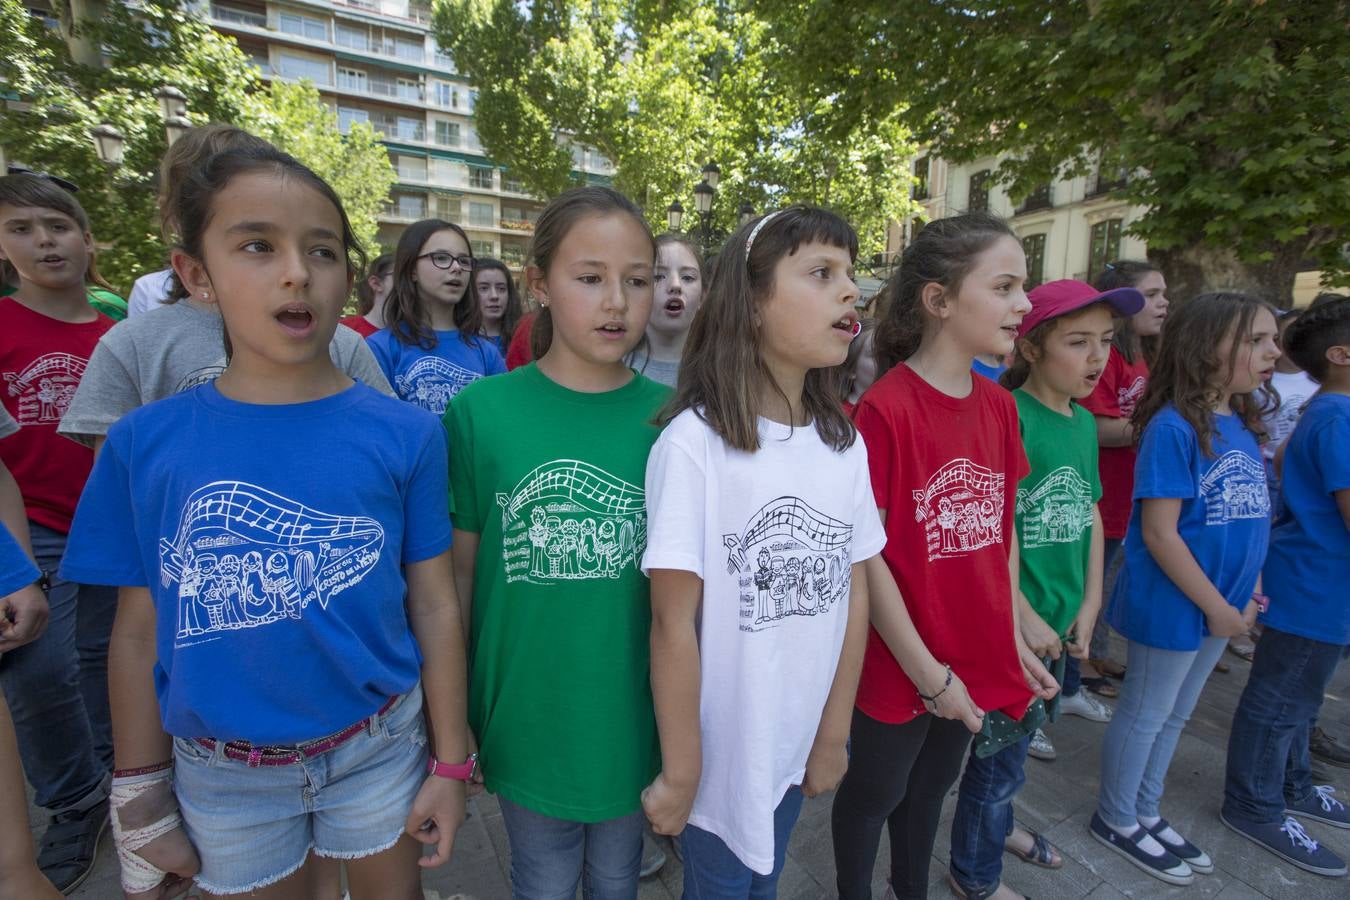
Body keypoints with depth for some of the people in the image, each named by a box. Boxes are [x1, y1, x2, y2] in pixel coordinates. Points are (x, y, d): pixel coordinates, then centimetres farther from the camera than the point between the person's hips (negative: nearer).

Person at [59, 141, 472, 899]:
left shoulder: (406, 436, -14)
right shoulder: (144, 445, -9)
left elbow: (434, 608, -9)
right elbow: (139, 632, -1)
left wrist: (449, 763, -3)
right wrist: (143, 799, 6)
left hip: (378, 748, -1)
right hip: (222, 773, 2)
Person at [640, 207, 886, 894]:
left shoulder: (845, 444, -4)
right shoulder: (692, 443, -22)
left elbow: (854, 592, 1)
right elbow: (673, 619, -19)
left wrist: (834, 734, 4)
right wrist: (681, 773, -11)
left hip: (802, 745, 5)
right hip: (721, 749, -5)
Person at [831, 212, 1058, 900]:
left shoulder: (999, 405, -1)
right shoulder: (887, 407, -22)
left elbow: (1002, 532, 7)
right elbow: (865, 554, -20)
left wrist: (1013, 639, 5)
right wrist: (927, 672, -14)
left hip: (977, 660, 6)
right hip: (899, 669, -6)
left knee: (931, 788, 27)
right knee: (874, 794, 19)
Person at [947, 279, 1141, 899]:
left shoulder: (1084, 423, 5)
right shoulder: (1007, 415, -20)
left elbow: (1090, 515, 11)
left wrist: (1088, 604, 4)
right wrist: (1024, 616, -18)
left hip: (1058, 620, 7)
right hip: (1010, 622, -7)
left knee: (1018, 736, 25)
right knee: (1003, 750, 10)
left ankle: (995, 825, 50)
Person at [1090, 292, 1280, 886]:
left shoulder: (1243, 425, 4)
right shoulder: (1174, 428, -21)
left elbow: (1250, 514, 11)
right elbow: (1159, 532, -22)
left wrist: (1248, 592, 3)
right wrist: (1216, 608, -15)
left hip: (1221, 603, 8)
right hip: (1171, 604, -8)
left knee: (1175, 715, 22)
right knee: (1145, 714, 10)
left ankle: (1146, 812, 42)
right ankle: (1116, 820, 32)